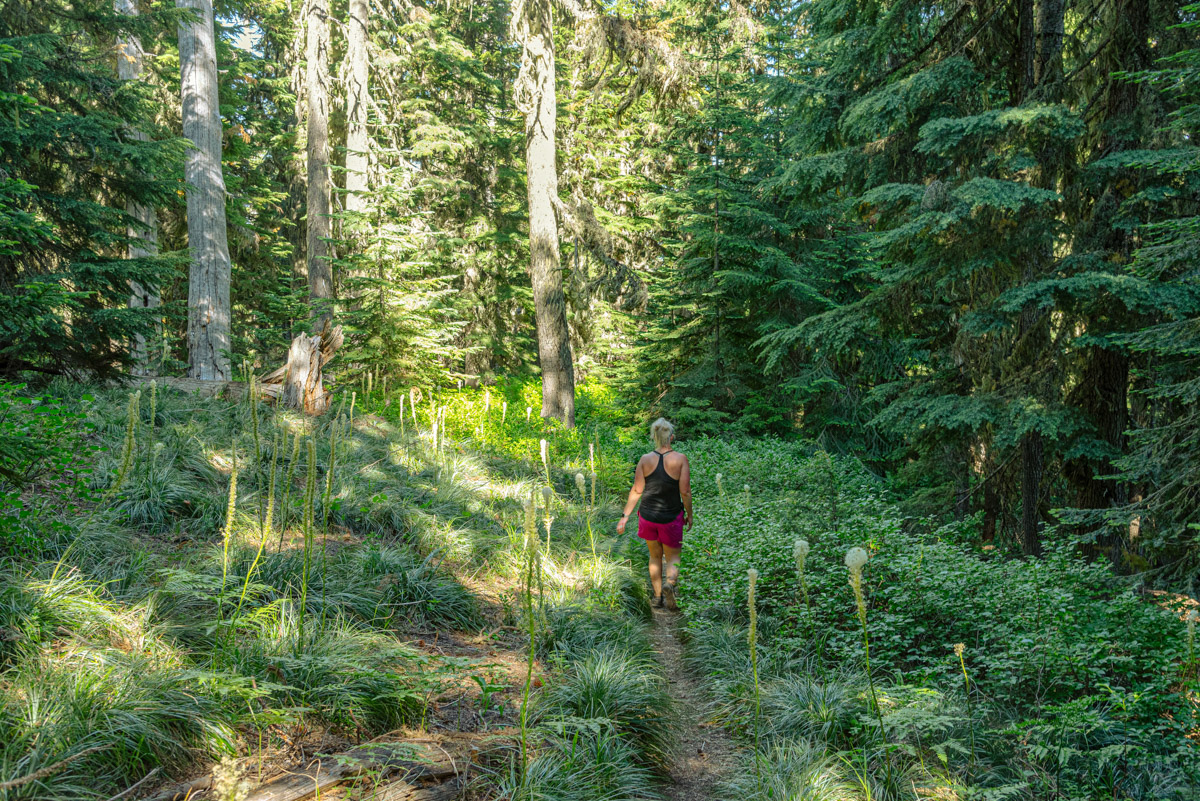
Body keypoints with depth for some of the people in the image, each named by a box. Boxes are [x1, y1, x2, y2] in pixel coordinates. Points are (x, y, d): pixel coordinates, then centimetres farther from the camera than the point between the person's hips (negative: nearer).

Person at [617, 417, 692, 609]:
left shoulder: (645, 459, -7)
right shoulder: (680, 459, -12)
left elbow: (636, 490, -6)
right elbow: (685, 492, -12)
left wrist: (625, 516, 1)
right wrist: (689, 515, 2)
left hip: (648, 515, 2)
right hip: (671, 517, -2)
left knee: (655, 556, 23)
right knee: (673, 557, 14)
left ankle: (657, 596, 24)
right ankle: (670, 583, -16)